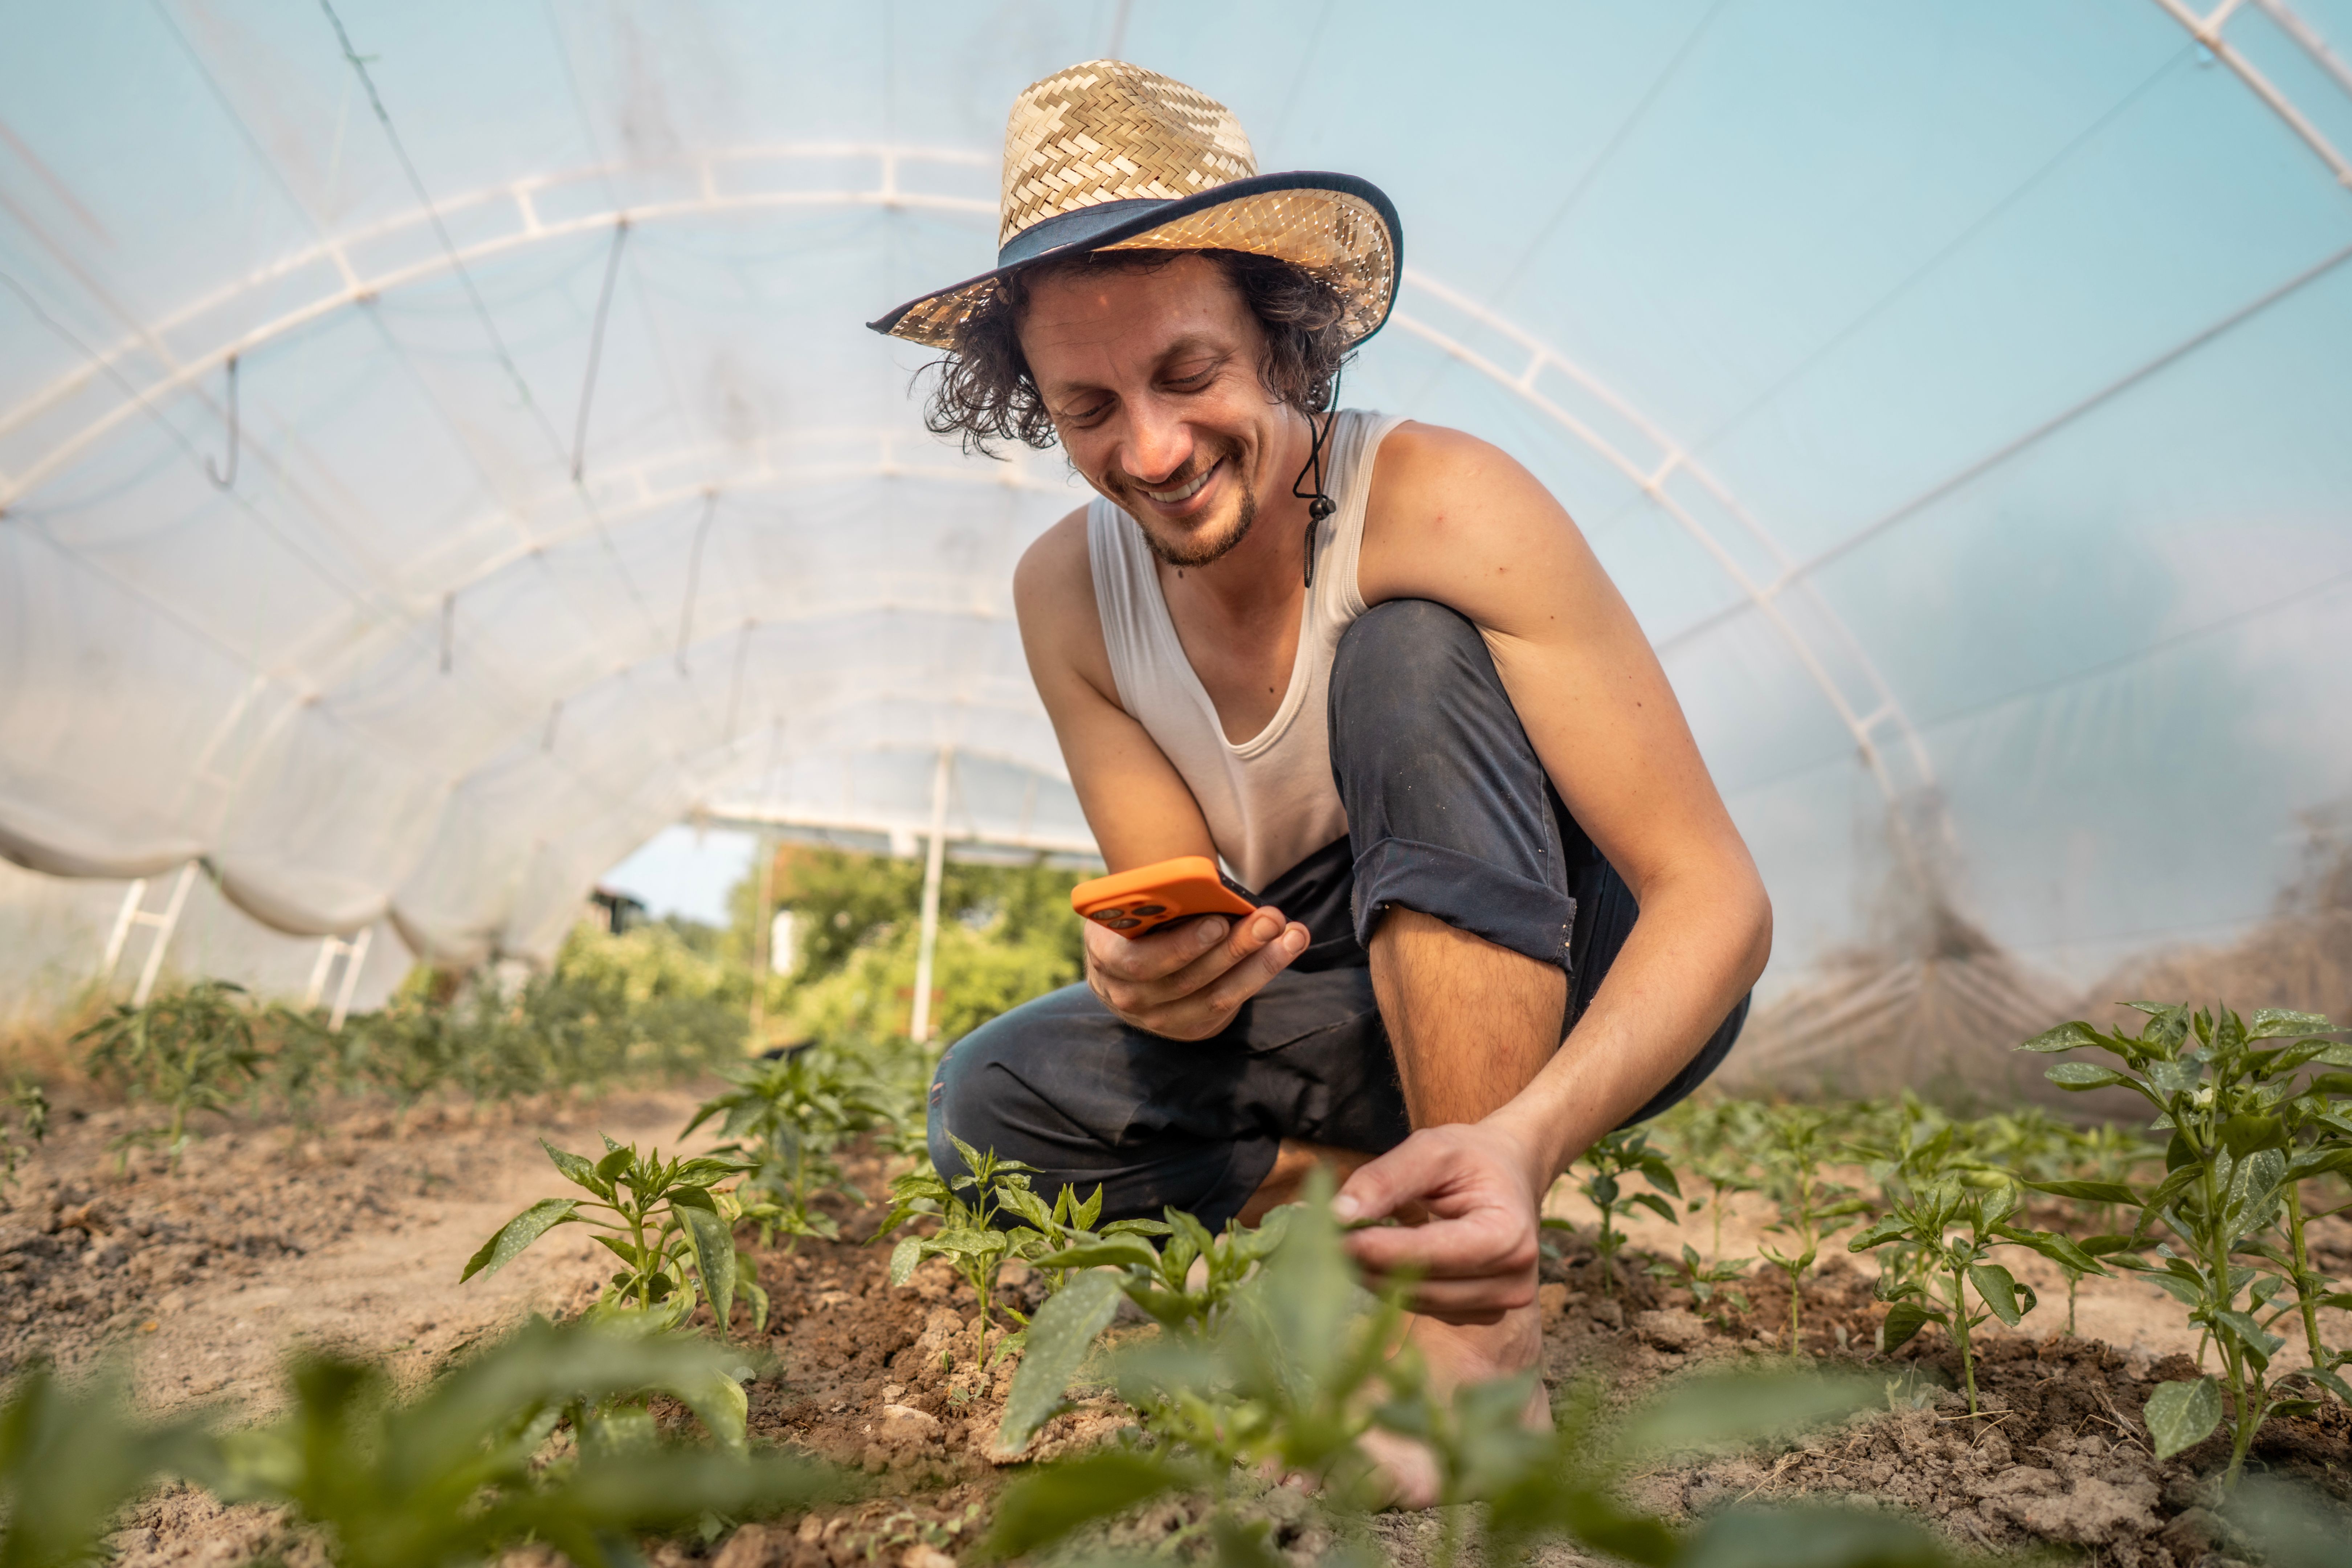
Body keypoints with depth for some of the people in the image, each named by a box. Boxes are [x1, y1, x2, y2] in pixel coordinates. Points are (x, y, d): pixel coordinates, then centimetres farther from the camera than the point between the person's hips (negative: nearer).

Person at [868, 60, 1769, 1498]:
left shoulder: (1444, 505, -24)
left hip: (1590, 993, -4)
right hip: (1365, 1011, 4)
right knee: (993, 1105, -12)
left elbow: (1718, 894, -26)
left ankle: (1487, 1327, -28)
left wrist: (1527, 1135, -44)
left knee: (1411, 650, -32)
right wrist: (1153, 979, -31)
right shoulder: (1069, 593, -9)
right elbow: (1179, 922, -6)